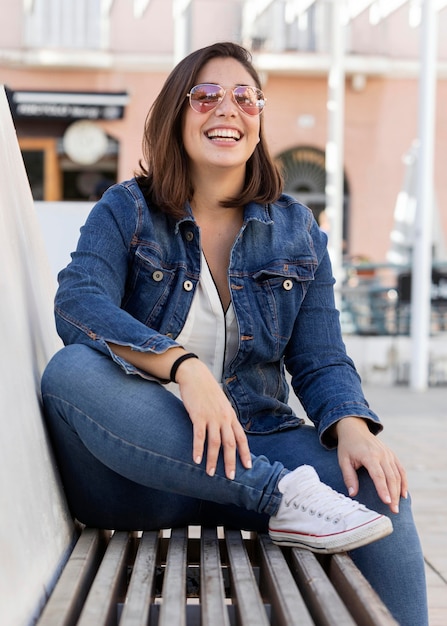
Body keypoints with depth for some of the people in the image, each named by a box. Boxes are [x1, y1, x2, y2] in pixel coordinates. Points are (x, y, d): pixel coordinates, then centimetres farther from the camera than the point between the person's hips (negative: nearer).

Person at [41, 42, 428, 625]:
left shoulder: (296, 229, 11)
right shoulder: (126, 210, 3)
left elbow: (320, 360, 6)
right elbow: (78, 304, -15)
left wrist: (352, 428, -18)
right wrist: (183, 365, -32)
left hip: (254, 440, 2)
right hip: (137, 464, -1)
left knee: (378, 488, -29)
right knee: (70, 370, -35)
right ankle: (281, 494, -34)